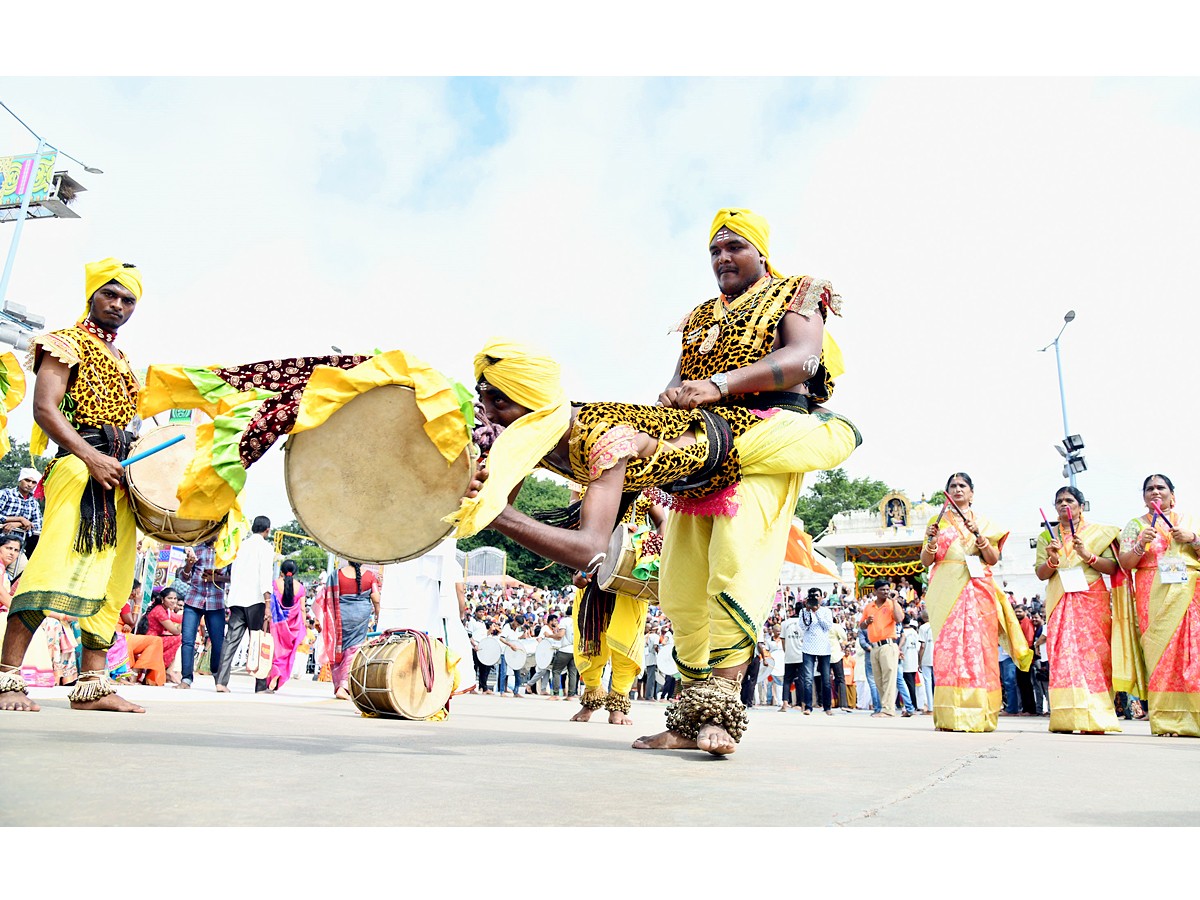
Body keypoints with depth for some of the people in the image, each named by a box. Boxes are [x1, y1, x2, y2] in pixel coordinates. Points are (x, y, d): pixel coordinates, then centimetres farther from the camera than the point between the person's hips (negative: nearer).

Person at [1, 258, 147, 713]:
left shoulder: (121, 362, 25)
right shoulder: (67, 343, 3)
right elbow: (45, 409, -10)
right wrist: (92, 458, -22)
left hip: (118, 473, 8)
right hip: (78, 464, -7)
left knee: (109, 578, 2)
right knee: (55, 564, -19)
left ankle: (92, 684, 4)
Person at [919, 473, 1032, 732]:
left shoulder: (984, 522, 16)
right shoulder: (938, 521, 14)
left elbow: (994, 559, 5)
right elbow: (925, 561, 9)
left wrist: (978, 535, -10)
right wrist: (931, 541, -11)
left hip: (978, 591, 1)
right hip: (947, 591, -1)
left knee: (979, 647, -7)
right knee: (948, 646, -10)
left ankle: (979, 716, -3)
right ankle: (950, 717, -9)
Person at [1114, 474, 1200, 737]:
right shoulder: (1136, 525, 14)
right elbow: (1125, 563, 4)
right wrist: (1141, 544, -12)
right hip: (1155, 595, -1)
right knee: (1160, 652, -7)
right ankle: (1168, 722, -6)